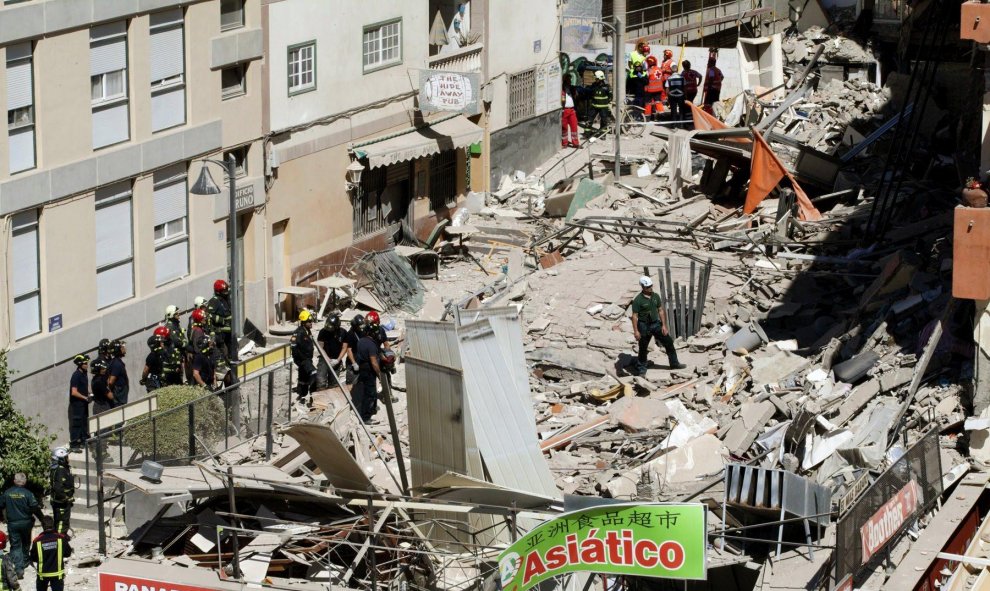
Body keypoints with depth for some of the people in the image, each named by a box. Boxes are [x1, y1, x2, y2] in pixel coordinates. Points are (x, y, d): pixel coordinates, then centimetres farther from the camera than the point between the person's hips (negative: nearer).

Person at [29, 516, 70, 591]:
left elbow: (33, 558, 0)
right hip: (57, 573, -1)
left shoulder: (37, 541, -11)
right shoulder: (61, 538, -10)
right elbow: (68, 553, 3)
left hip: (42, 573, 1)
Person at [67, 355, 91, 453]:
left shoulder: (84, 374, 10)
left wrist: (89, 395, 7)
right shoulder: (76, 376, -18)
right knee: (76, 424, -6)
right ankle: (74, 445, -2)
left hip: (83, 403, 9)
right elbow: (74, 392, -22)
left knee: (84, 422, 17)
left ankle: (84, 440, 30)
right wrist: (85, 398, -17)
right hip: (76, 404, -9)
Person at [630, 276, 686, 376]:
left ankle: (674, 363, 19)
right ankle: (641, 370, 19)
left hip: (656, 324, 5)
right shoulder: (638, 300, -15)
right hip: (644, 326, -5)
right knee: (643, 349, 5)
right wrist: (636, 331, -17)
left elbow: (661, 311, 7)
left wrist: (664, 325, 2)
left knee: (669, 342, 6)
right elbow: (635, 316, -14)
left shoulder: (655, 296, 2)